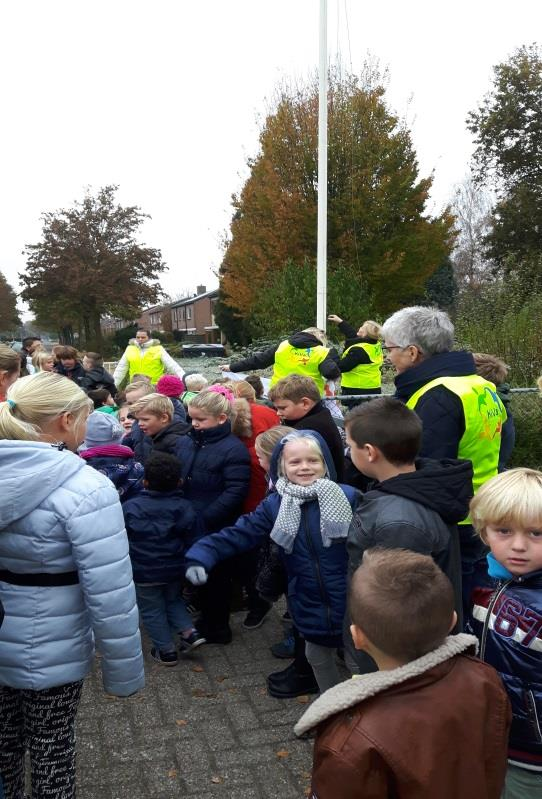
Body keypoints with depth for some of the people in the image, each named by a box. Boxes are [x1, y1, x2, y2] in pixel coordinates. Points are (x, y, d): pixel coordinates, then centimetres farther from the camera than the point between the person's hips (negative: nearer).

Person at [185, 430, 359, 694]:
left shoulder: (347, 497, -13)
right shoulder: (274, 506, -2)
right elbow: (239, 533, -7)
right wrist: (202, 555, -21)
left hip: (350, 603, -4)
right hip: (311, 607, 5)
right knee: (317, 657, 25)